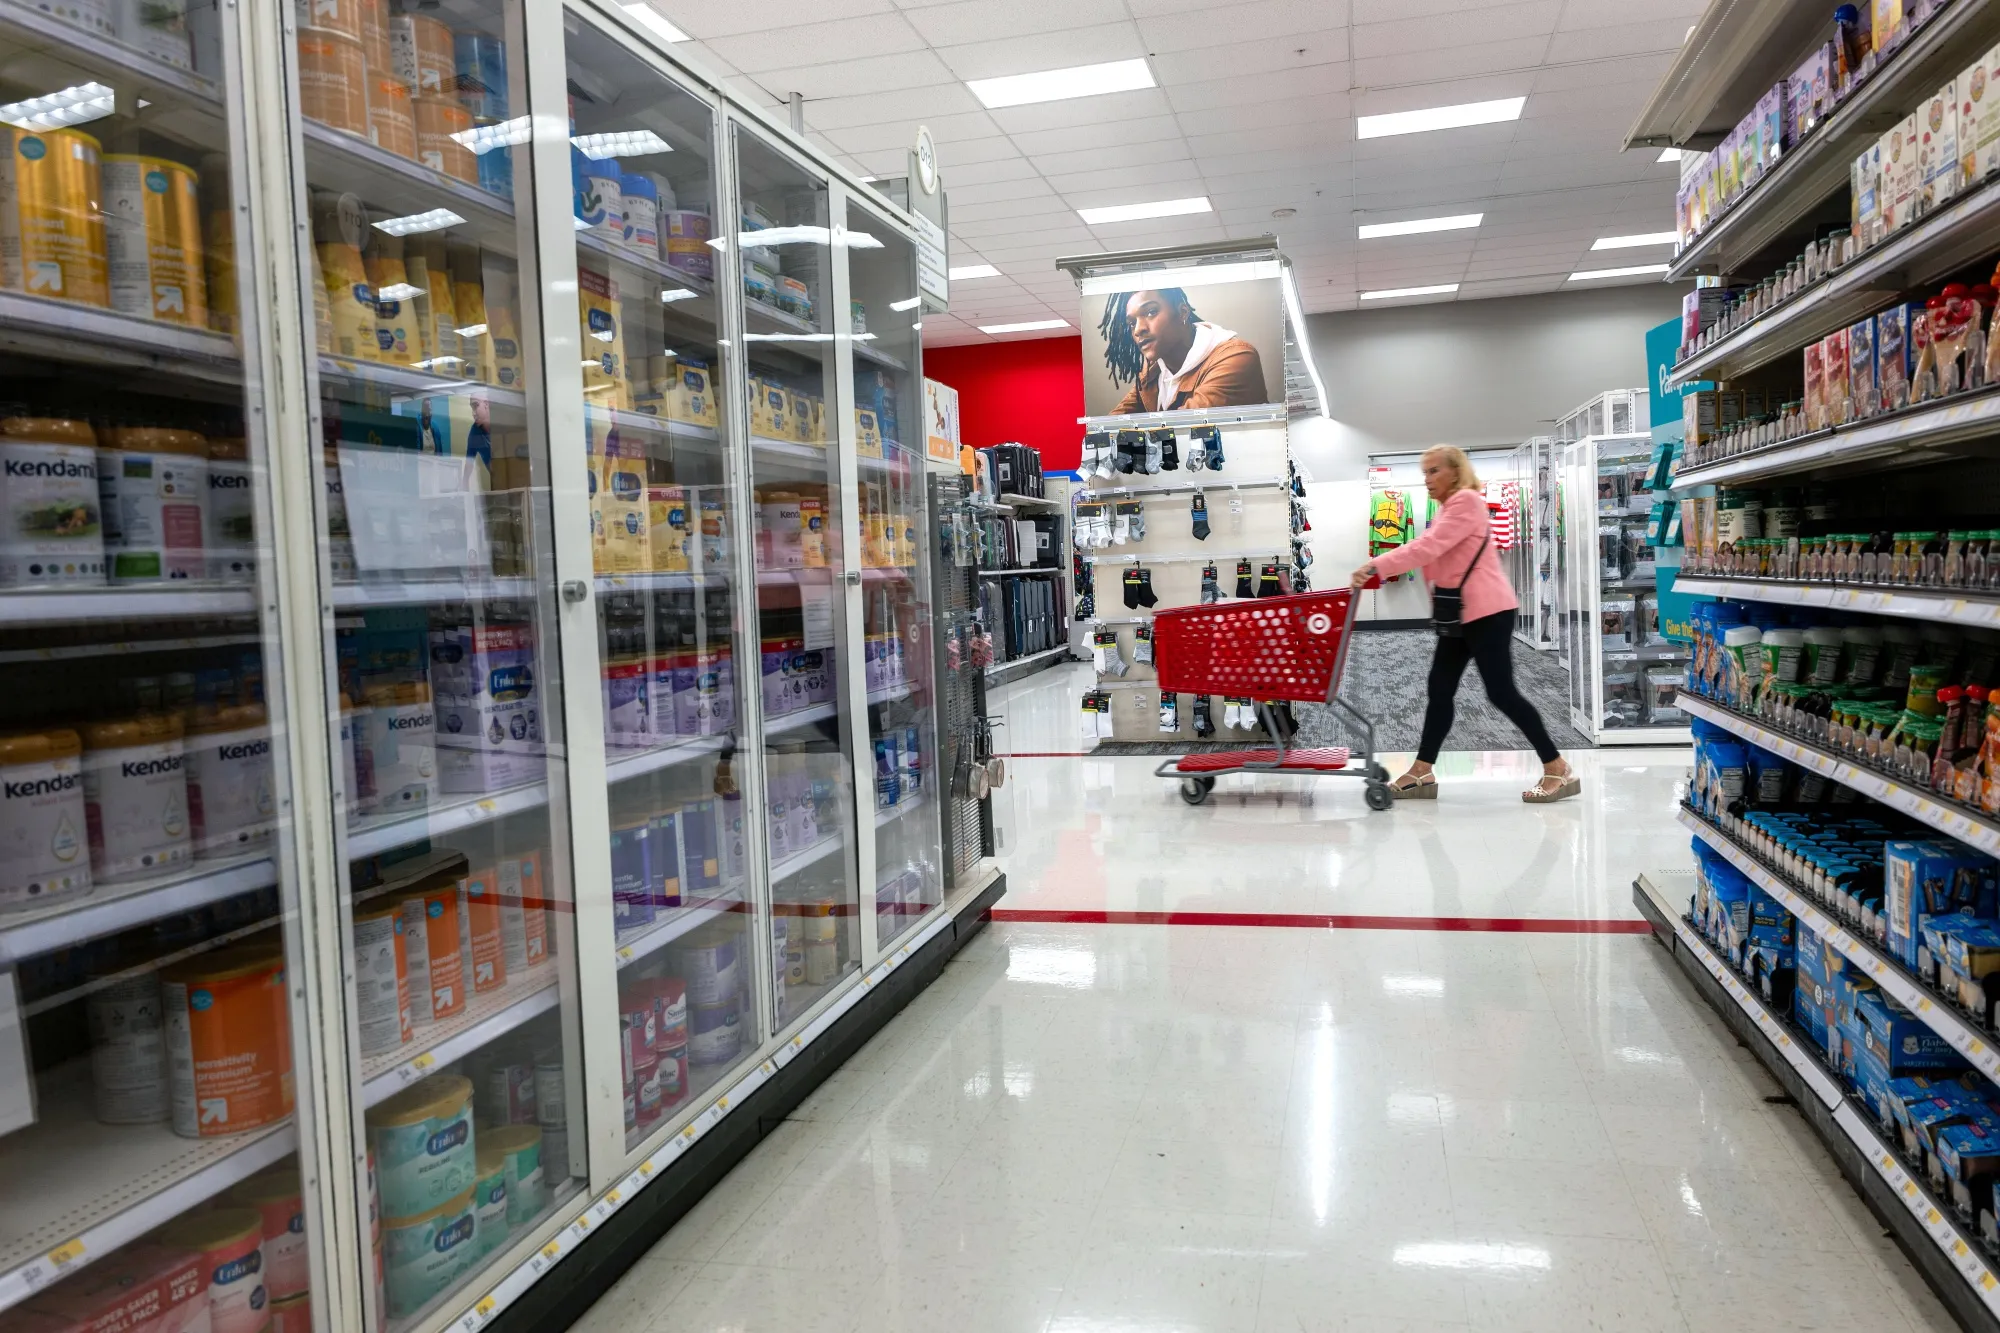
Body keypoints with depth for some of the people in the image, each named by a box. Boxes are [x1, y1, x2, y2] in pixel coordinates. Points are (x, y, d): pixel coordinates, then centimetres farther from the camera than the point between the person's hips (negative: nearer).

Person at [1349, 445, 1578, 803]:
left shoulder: (1466, 500, -11)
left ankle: (1559, 769, -1)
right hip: (1462, 614, 10)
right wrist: (1376, 569, -1)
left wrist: (1377, 567, -28)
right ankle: (1422, 774, 7)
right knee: (1440, 689, 5)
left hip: (1487, 611, -10)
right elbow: (1432, 558, 12)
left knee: (1501, 692, -10)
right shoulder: (1447, 508, 22)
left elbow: (1427, 547, -23)